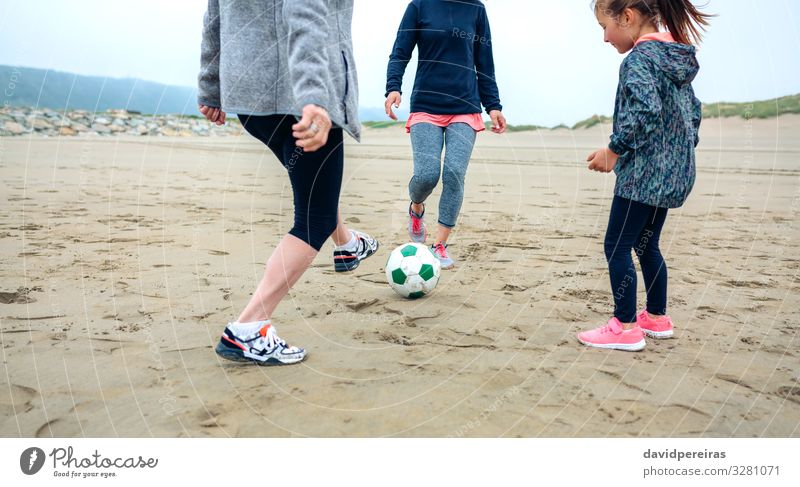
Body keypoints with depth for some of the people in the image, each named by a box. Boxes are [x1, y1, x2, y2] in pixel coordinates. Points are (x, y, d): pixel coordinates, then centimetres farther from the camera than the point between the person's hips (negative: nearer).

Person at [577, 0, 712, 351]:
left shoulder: (639, 56, -13)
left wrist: (614, 150, -19)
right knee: (646, 243, 18)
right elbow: (693, 111, 19)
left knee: (617, 245, -4)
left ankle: (626, 327, -1)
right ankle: (657, 318, 26)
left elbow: (645, 111, -27)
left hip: (644, 171, -10)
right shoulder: (677, 56, 15)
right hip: (672, 172, 10)